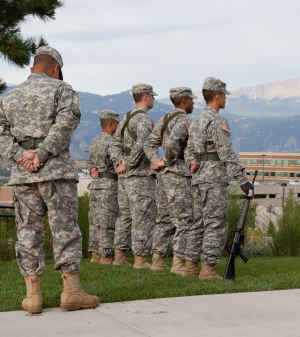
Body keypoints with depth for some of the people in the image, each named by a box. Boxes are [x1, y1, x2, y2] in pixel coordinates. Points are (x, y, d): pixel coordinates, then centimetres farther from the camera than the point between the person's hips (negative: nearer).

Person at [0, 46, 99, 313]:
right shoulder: (61, 90, 4)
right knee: (65, 229, 1)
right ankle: (71, 291, 0)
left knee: (29, 231, 7)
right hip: (56, 171, -4)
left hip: (22, 174, 4)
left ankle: (33, 294, 6)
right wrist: (43, 153, -15)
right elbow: (67, 120, -14)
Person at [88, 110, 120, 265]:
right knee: (108, 224, -6)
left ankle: (95, 255, 10)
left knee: (96, 223, 8)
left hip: (95, 187, 9)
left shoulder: (95, 143, 16)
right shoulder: (111, 142, -13)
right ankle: (106, 257, -6)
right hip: (109, 188, -9)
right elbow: (114, 166, -20)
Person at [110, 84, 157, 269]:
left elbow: (116, 144, 15)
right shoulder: (144, 119, -12)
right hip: (140, 176, -9)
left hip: (125, 177, 9)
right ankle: (141, 259, -4)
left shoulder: (126, 118, 17)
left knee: (125, 216, 13)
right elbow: (142, 144, -27)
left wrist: (119, 163, 1)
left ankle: (120, 256, 16)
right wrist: (128, 165, -18)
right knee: (144, 218, -5)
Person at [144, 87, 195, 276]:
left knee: (165, 219, 14)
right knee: (184, 220, -6)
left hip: (163, 175, 9)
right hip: (178, 175, -9)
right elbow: (172, 143, -28)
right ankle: (178, 263, -10)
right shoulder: (183, 121, -12)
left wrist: (156, 161, -2)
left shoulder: (164, 120, 16)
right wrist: (169, 161, -13)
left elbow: (150, 144, 11)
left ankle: (157, 260, 15)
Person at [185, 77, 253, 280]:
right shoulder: (217, 121, -13)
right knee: (216, 225, -6)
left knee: (200, 223, 13)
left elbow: (189, 152, 17)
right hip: (215, 179, -9)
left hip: (198, 179, 9)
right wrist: (243, 180, -18)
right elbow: (227, 154, -19)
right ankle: (208, 269, -8)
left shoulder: (197, 121, 17)